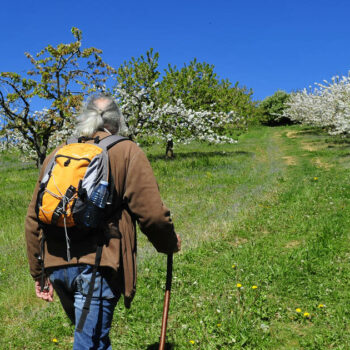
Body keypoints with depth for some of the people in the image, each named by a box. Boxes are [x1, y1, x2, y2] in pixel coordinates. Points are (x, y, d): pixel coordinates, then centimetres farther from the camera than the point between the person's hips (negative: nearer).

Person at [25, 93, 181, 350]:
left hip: (57, 266, 6)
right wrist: (170, 244, 12)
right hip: (96, 267, -5)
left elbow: (33, 220, 15)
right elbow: (152, 213, -8)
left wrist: (38, 273, 23)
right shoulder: (127, 152, 1)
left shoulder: (58, 154, 14)